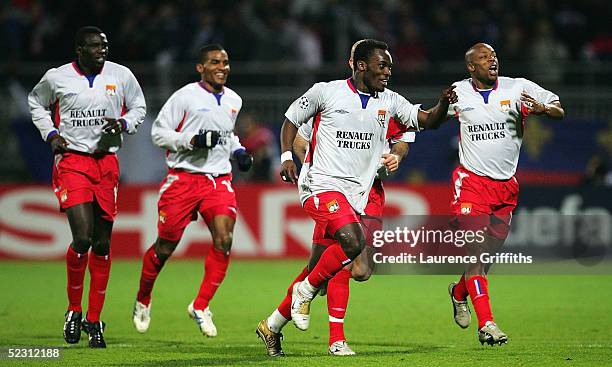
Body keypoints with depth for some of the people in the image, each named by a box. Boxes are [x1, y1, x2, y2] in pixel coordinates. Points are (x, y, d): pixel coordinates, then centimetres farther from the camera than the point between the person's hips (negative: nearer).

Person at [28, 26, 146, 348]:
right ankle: (73, 310, 4)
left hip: (107, 162, 3)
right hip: (72, 161, -3)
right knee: (82, 238, -17)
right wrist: (50, 133, 3)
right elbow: (36, 103, 18)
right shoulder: (57, 78, -1)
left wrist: (124, 124, -4)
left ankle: (93, 320, 15)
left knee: (102, 244, 4)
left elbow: (138, 107, 17)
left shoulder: (121, 76, 2)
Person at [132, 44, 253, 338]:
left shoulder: (234, 100, 12)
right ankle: (143, 300, 27)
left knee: (224, 240, -16)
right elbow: (158, 132, -6)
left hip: (219, 180, 4)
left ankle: (201, 306, -4)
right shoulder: (185, 97, -6)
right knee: (166, 245, 3)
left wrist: (238, 151, 11)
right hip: (183, 178, -4)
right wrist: (192, 140, -19)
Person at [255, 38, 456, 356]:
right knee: (353, 241, -29)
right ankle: (306, 290, -7)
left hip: (356, 193, 6)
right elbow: (291, 119, 10)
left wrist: (443, 103, -15)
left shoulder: (390, 101, 10)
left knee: (322, 265, 7)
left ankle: (272, 325, 21)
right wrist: (287, 157, -4)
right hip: (322, 184, -6)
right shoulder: (325, 92, -2)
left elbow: (427, 120, 5)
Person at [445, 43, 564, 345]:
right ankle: (486, 324, -19)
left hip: (506, 185, 2)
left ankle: (459, 292, 41)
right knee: (474, 252, -16)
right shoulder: (459, 93, 2)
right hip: (471, 181, -2)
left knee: (489, 252, 10)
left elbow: (559, 111, -1)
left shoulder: (518, 88, 0)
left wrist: (542, 108, -23)